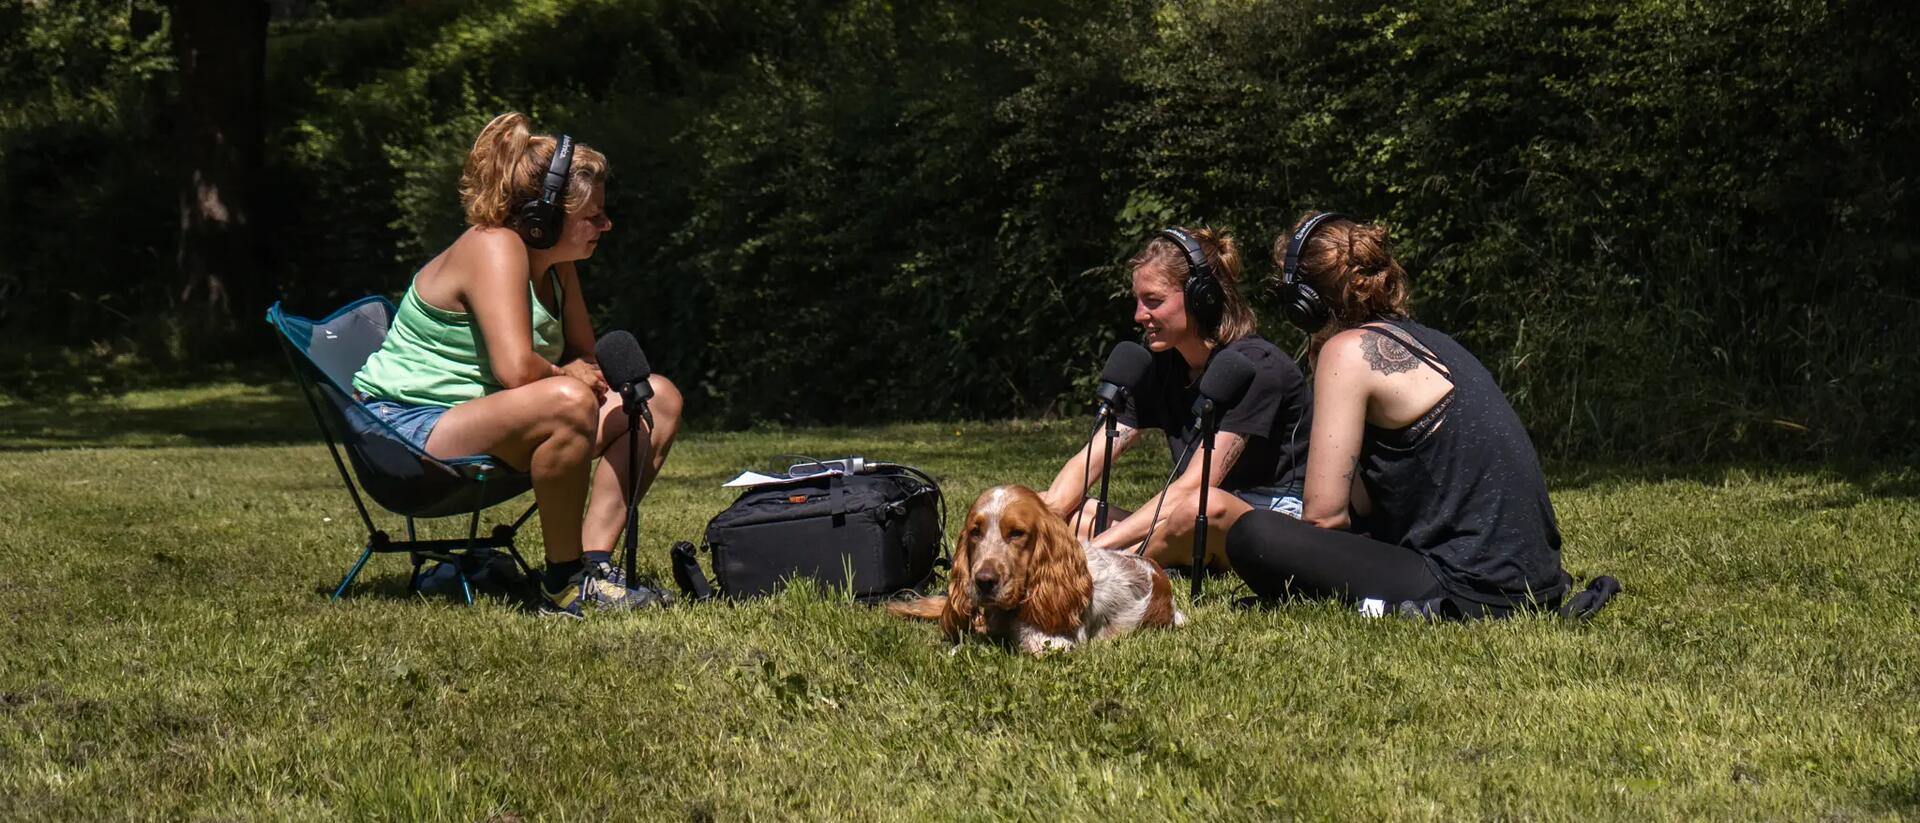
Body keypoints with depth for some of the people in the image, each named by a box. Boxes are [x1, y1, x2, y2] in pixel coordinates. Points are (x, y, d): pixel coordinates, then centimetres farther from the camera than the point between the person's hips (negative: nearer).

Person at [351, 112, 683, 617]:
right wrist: (566, 375, -11)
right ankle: (564, 584, -23)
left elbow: (583, 356, 15)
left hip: (480, 417, 10)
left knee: (659, 399, 6)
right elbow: (516, 368, -32)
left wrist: (575, 373, -9)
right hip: (410, 429, -10)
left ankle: (593, 563, -6)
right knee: (567, 403, -37)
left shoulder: (556, 263, 8)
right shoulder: (495, 247, -20)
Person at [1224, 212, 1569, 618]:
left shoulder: (1349, 351, -8)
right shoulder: (1428, 341, 18)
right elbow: (1361, 505, 20)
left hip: (1474, 595, -9)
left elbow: (1323, 513, -10)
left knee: (1252, 536, -12)